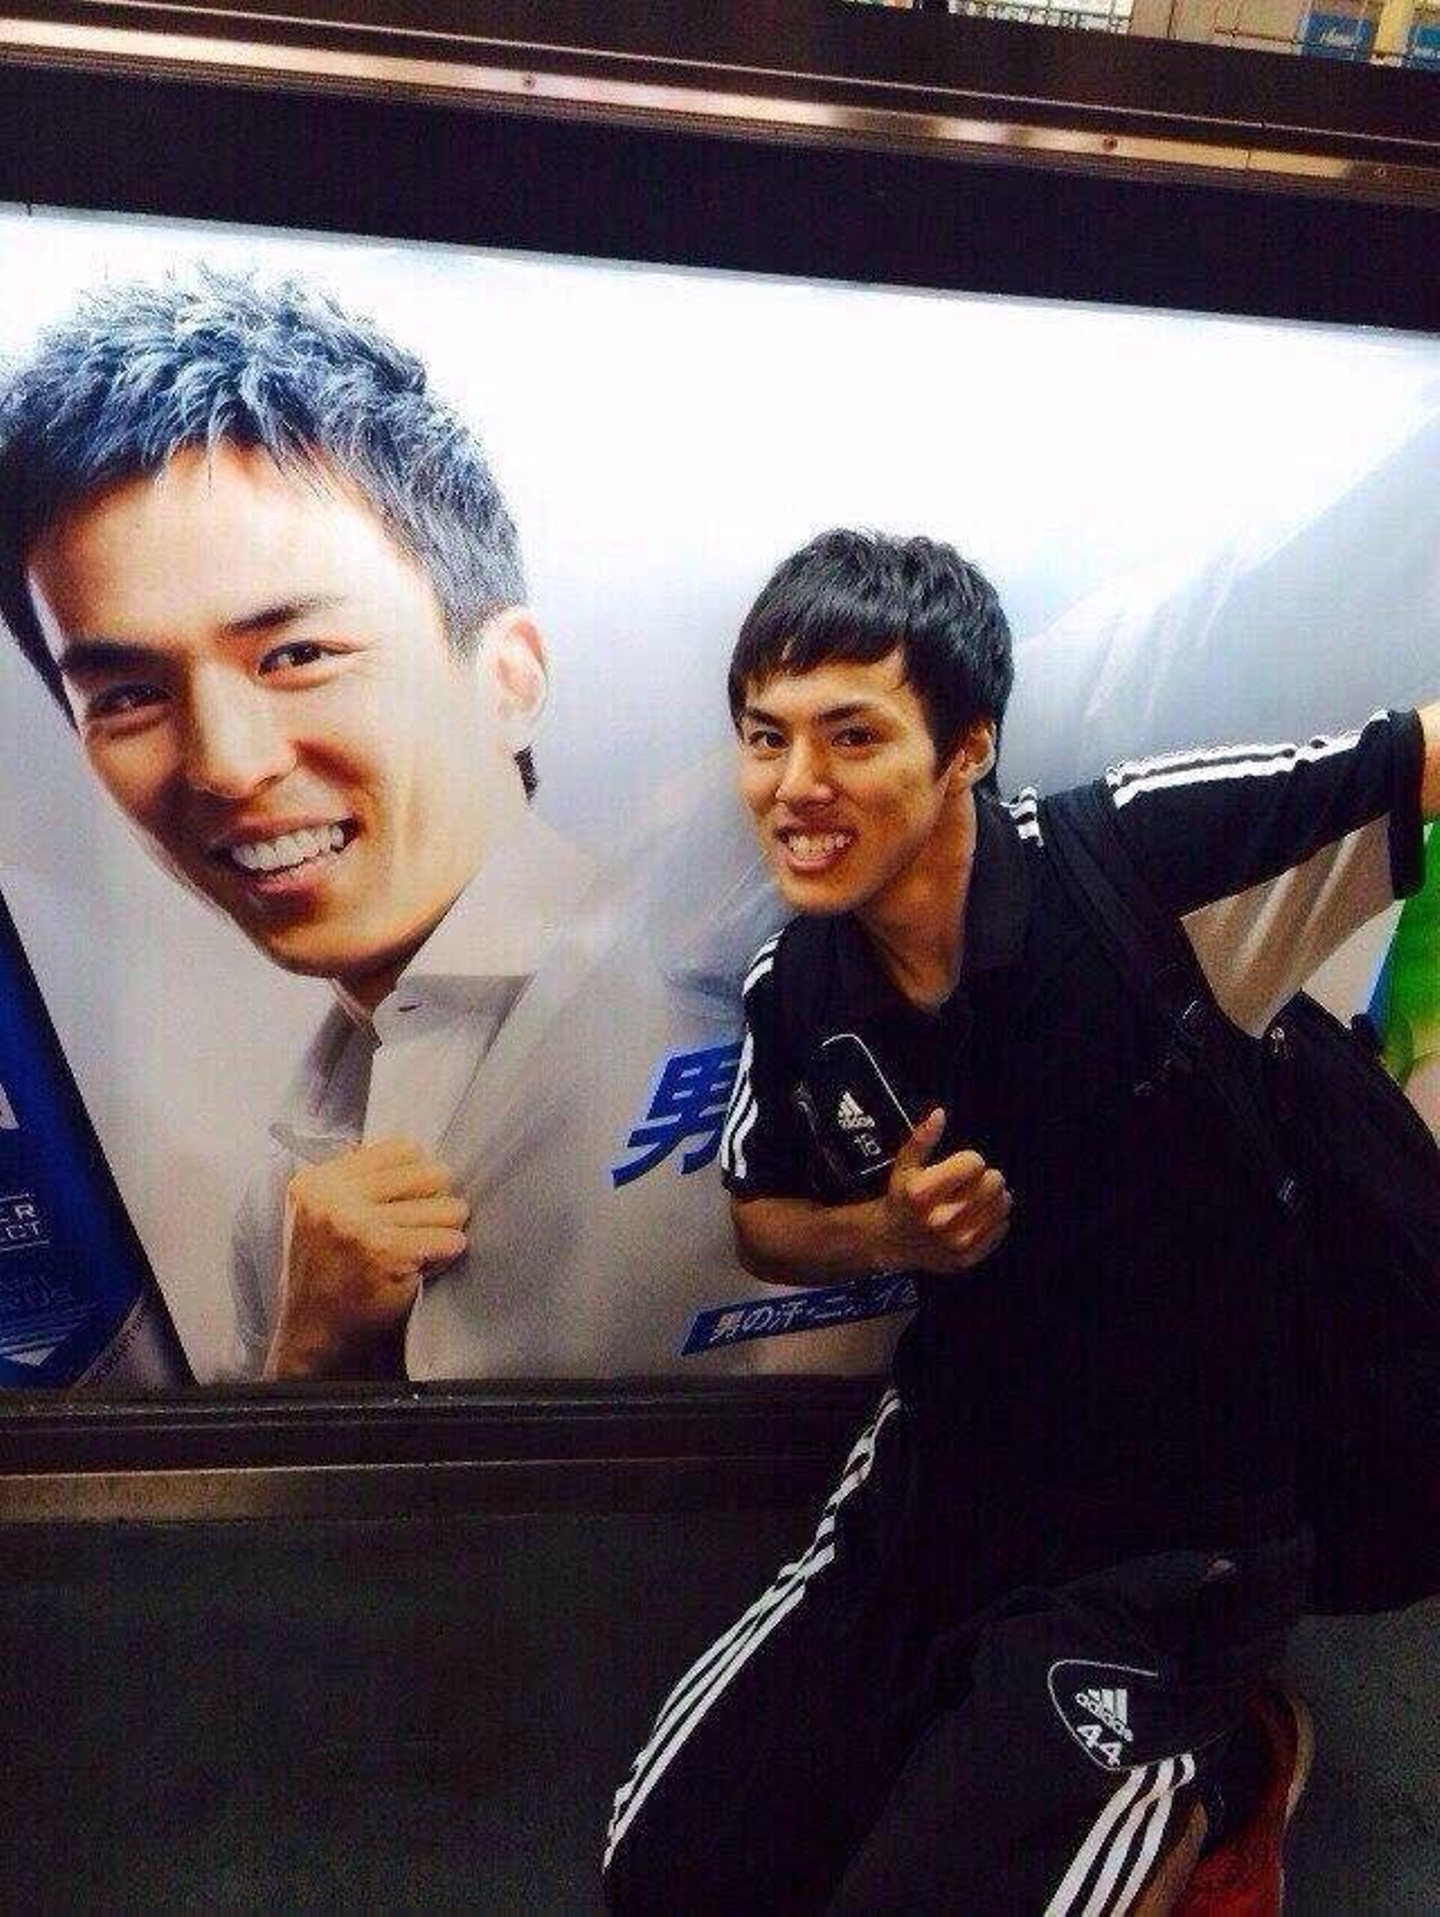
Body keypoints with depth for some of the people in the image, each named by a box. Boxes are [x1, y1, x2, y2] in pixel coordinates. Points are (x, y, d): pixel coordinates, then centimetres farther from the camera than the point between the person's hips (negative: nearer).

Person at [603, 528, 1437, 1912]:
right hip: (936, 1489, 6)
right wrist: (889, 1234, -13)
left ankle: (1208, 1778, 20)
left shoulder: (1148, 857, -23)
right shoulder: (795, 990, -7)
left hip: (1167, 1548, -5)